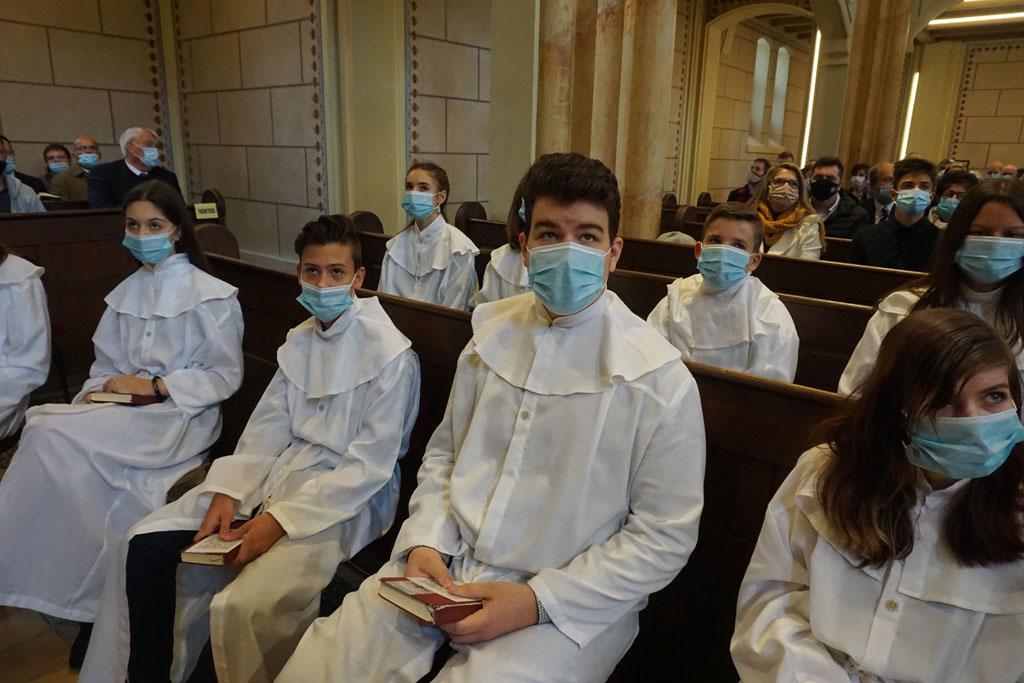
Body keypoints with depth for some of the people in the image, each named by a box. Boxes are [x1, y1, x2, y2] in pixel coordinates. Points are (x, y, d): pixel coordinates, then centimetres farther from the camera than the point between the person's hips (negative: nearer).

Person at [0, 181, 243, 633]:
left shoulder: (211, 295, -2)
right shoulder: (126, 294, 17)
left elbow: (225, 375, -6)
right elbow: (106, 364, 19)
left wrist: (153, 386, -13)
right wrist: (96, 391, -3)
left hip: (181, 416, -5)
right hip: (122, 412, 5)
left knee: (52, 431, -22)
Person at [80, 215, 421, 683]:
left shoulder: (391, 354, -14)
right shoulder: (300, 340, 10)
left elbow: (371, 464, -17)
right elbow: (267, 427, 7)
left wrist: (281, 519, -20)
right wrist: (229, 492, -9)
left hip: (347, 498, -7)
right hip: (283, 470, 7)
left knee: (241, 607, -26)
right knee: (148, 544, -3)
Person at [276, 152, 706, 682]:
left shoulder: (660, 379, -11)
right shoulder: (492, 332, 3)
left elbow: (664, 537, -8)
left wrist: (536, 600, -15)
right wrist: (426, 540, -4)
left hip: (568, 599, -3)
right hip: (447, 564, 4)